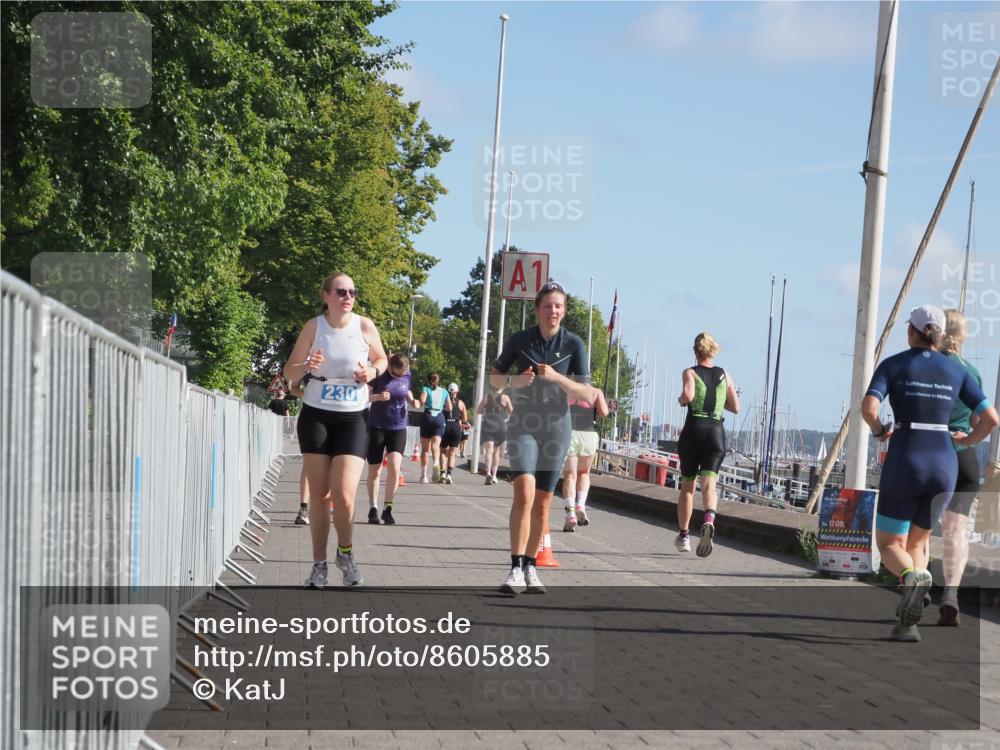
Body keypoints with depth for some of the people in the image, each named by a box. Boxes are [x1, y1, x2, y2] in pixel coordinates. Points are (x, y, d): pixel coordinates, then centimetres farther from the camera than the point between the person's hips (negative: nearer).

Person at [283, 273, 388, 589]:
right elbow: (289, 372, 1)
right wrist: (306, 367, -21)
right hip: (315, 416, 1)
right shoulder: (314, 326, -4)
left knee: (343, 495, -13)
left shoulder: (365, 326, -5)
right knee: (319, 494, 2)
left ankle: (346, 552, 14)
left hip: (352, 418, -1)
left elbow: (381, 359, 13)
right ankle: (319, 564, 14)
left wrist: (373, 371, -10)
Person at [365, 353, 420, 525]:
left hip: (398, 427, 2)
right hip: (376, 427, -2)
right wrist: (377, 397, -30)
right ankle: (373, 508, 19)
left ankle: (388, 509, -4)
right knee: (374, 470, 4)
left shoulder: (407, 375, 1)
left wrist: (412, 400, 0)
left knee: (395, 466, -14)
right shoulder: (379, 374, -11)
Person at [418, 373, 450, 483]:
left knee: (425, 448, 8)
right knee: (435, 445, -12)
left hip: (428, 416, -1)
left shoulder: (426, 389, 5)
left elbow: (422, 401, -13)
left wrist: (421, 404, 9)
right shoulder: (444, 391, 15)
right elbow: (449, 407, 17)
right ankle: (436, 463, -44)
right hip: (440, 418, 1)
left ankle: (423, 475, 10)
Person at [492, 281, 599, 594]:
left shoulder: (573, 344, -3)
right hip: (523, 425, -2)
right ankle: (516, 570, -20)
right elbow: (494, 378, 10)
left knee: (542, 502, 7)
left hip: (556, 427, 2)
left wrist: (556, 377, -19)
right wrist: (513, 381, -12)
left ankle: (530, 568, 20)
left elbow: (588, 395, -5)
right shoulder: (519, 340, -2)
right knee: (524, 493, -19)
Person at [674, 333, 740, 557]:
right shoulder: (724, 375, 11)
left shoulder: (690, 373, 0)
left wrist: (681, 400, 2)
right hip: (717, 431, 1)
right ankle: (709, 520, -39)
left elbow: (688, 396, -20)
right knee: (709, 482, -9)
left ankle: (683, 535, 22)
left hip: (693, 429, -1)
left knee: (687, 485, 13)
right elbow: (735, 407, 14)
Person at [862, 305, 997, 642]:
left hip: (905, 464, -3)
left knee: (889, 545, 11)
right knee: (917, 541, 22)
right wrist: (968, 440, 23)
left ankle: (913, 577, -26)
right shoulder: (957, 370, 9)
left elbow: (868, 408, -15)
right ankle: (908, 621, 2)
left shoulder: (892, 365, 1)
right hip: (943, 466, 3)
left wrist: (879, 430, 7)